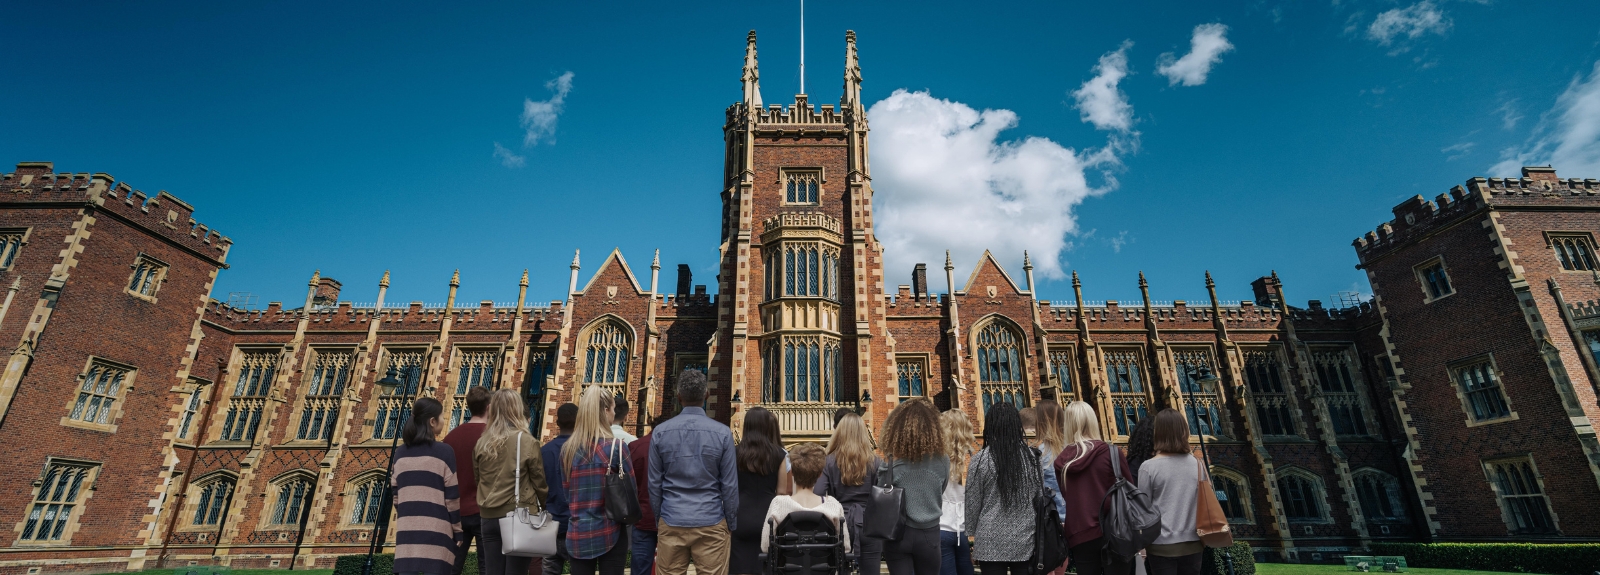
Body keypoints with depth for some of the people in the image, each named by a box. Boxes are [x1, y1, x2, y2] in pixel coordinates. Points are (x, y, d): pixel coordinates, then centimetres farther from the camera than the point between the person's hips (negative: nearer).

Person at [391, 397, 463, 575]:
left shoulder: (400, 453, 9)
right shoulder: (444, 452, -7)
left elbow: (396, 496, 14)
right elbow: (452, 498, -6)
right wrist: (458, 531, 3)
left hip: (406, 531, 5)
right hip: (436, 531, -5)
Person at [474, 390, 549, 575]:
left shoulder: (481, 443, 0)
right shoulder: (527, 441, -11)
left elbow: (478, 478, 11)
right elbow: (539, 481, -3)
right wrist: (543, 506, 14)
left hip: (489, 516, 4)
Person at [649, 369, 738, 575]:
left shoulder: (661, 432, -2)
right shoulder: (723, 433, -6)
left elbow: (654, 483, 4)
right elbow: (729, 485, -3)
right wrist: (732, 524, 8)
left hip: (671, 523, 2)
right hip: (711, 523, -1)